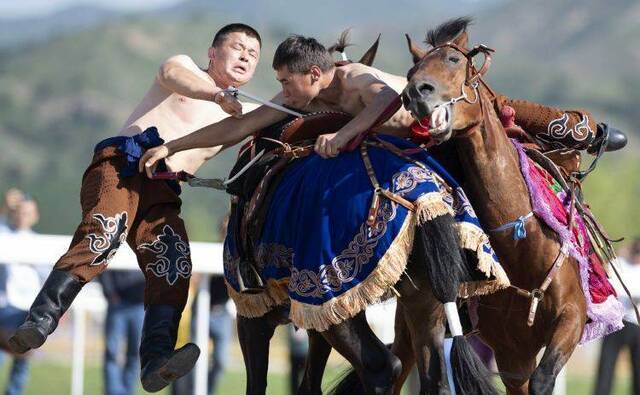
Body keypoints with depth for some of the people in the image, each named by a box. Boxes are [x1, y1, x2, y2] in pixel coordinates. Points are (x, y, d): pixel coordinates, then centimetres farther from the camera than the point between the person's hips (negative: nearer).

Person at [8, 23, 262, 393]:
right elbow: (171, 74, -8)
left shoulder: (240, 114, 33)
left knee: (173, 265, -21)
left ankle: (157, 361, -37)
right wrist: (219, 95, -27)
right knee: (105, 233, -32)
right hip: (121, 163, -5)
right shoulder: (186, 67, 15)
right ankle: (40, 323, -43)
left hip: (161, 191, 6)